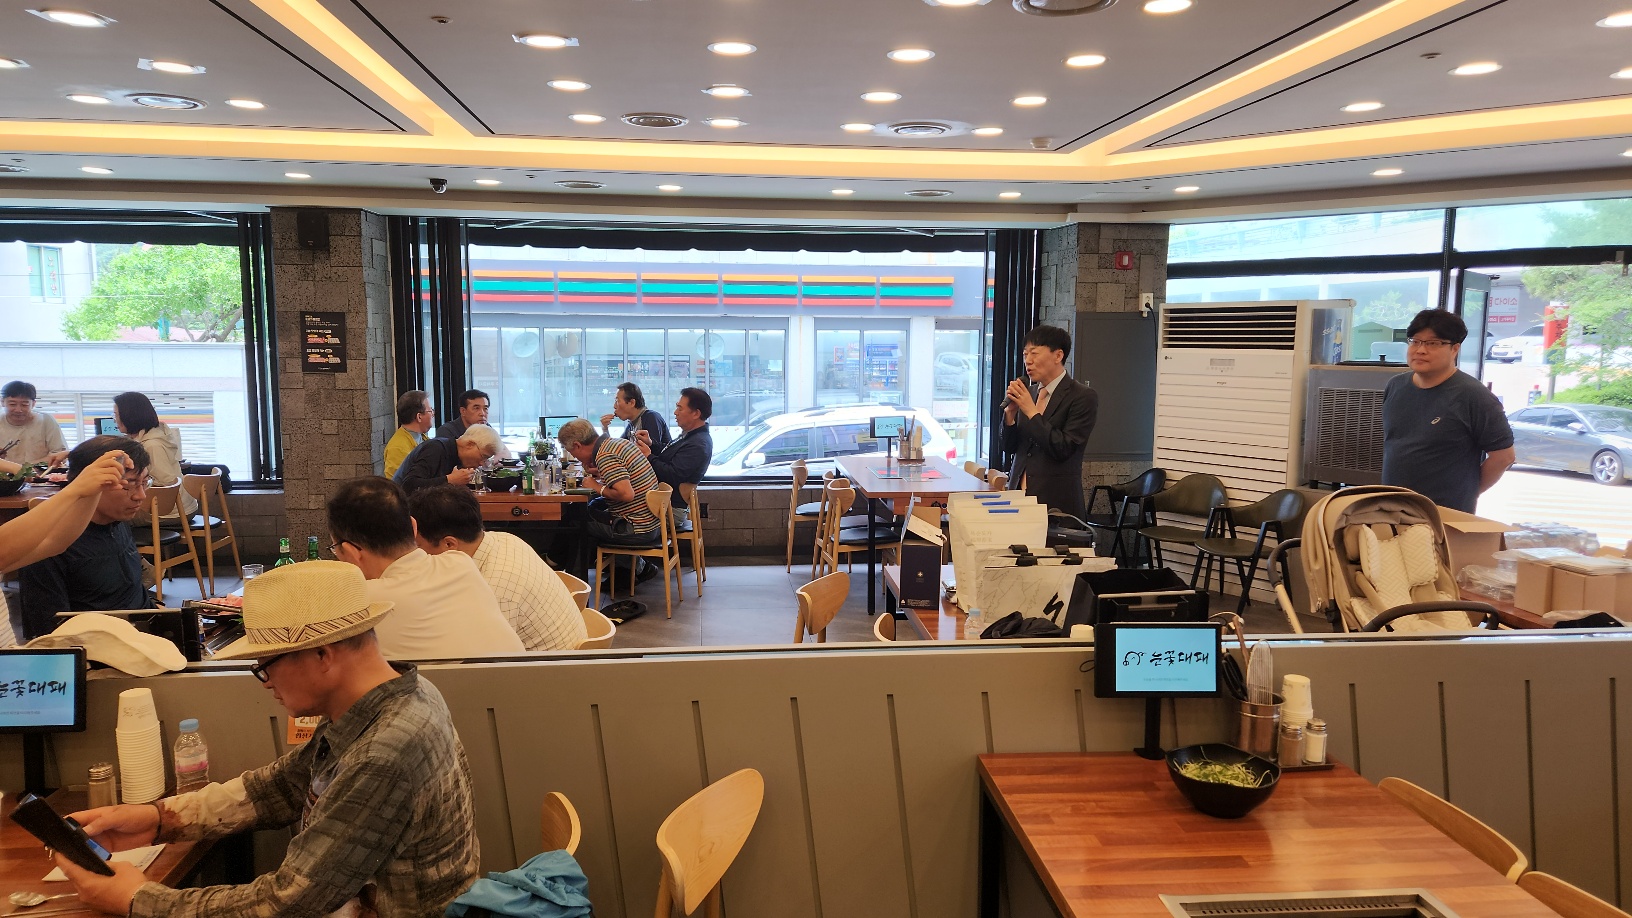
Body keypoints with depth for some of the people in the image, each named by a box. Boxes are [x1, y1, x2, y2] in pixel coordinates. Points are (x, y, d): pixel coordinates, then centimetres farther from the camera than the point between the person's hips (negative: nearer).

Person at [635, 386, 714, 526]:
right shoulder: (691, 436, 14)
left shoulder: (698, 445, -21)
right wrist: (651, 444, 3)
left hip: (671, 508, -11)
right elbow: (668, 457, 20)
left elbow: (673, 476, -26)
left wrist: (648, 456, -16)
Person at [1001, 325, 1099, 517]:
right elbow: (1009, 447, 11)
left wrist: (1031, 412, -17)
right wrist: (1010, 412, -6)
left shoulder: (1084, 397, -8)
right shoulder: (1028, 393, 11)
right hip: (1020, 494, 6)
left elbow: (1064, 449, -17)